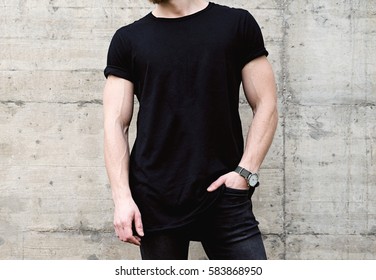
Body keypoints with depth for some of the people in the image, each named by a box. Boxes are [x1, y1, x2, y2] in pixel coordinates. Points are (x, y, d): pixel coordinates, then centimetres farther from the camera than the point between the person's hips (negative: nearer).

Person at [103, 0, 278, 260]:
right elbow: (116, 123, 4)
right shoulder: (128, 39, 9)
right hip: (154, 201, 1)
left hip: (222, 193, 0)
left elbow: (266, 106, 6)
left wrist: (245, 172, -6)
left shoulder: (237, 23, 7)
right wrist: (122, 197, -7)